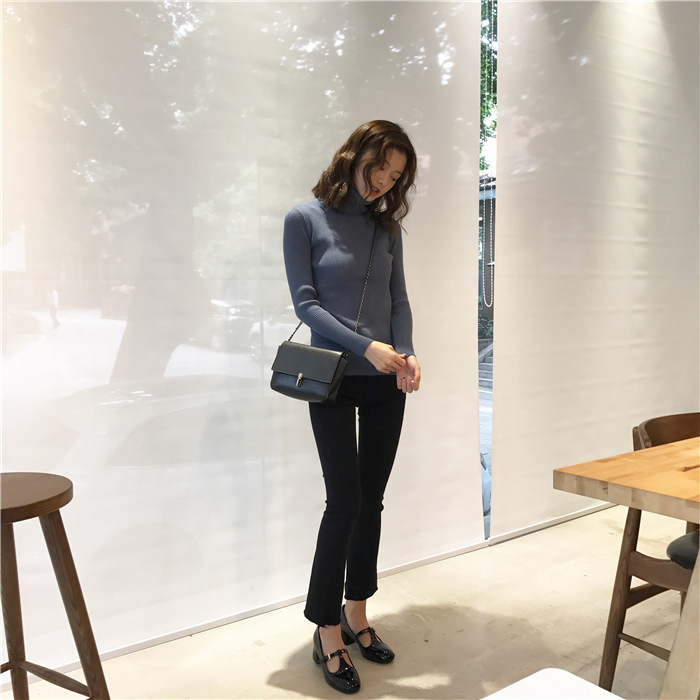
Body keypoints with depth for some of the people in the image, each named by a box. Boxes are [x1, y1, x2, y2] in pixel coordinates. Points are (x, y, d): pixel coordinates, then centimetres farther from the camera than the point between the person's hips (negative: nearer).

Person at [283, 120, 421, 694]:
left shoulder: (387, 226, 10)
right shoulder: (305, 219, -4)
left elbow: (399, 300, 8)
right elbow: (305, 303, -9)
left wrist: (407, 354, -10)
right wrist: (366, 347, -18)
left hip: (386, 384, 5)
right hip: (334, 381, -5)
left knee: (372, 501, 10)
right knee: (345, 502, -5)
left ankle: (356, 614, 26)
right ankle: (327, 632, 12)